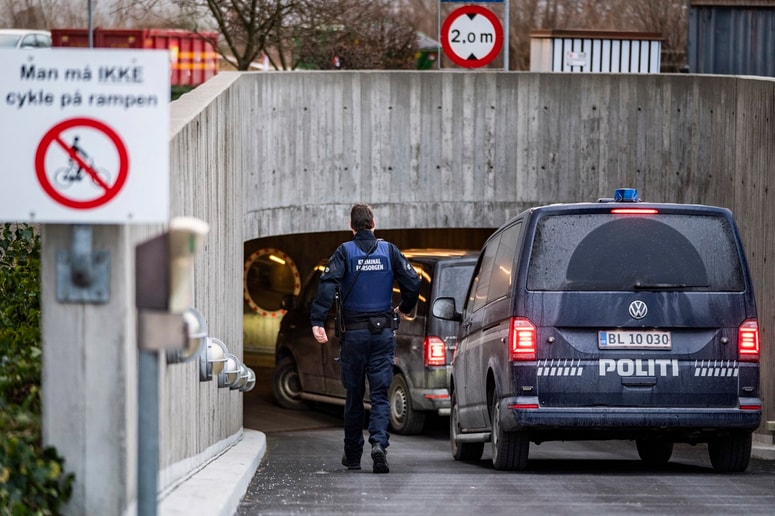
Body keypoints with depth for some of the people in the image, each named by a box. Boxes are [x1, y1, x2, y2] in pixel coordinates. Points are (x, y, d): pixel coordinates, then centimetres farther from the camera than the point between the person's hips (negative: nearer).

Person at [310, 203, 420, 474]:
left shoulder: (345, 252, -4)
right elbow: (413, 282, -1)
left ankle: (352, 454, 18)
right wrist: (404, 308, 18)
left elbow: (328, 285, -17)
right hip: (383, 331, 1)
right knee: (380, 393, 1)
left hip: (354, 332, -1)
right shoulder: (389, 251, 2)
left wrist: (317, 321, -22)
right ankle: (379, 443, -21)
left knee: (354, 395, 10)